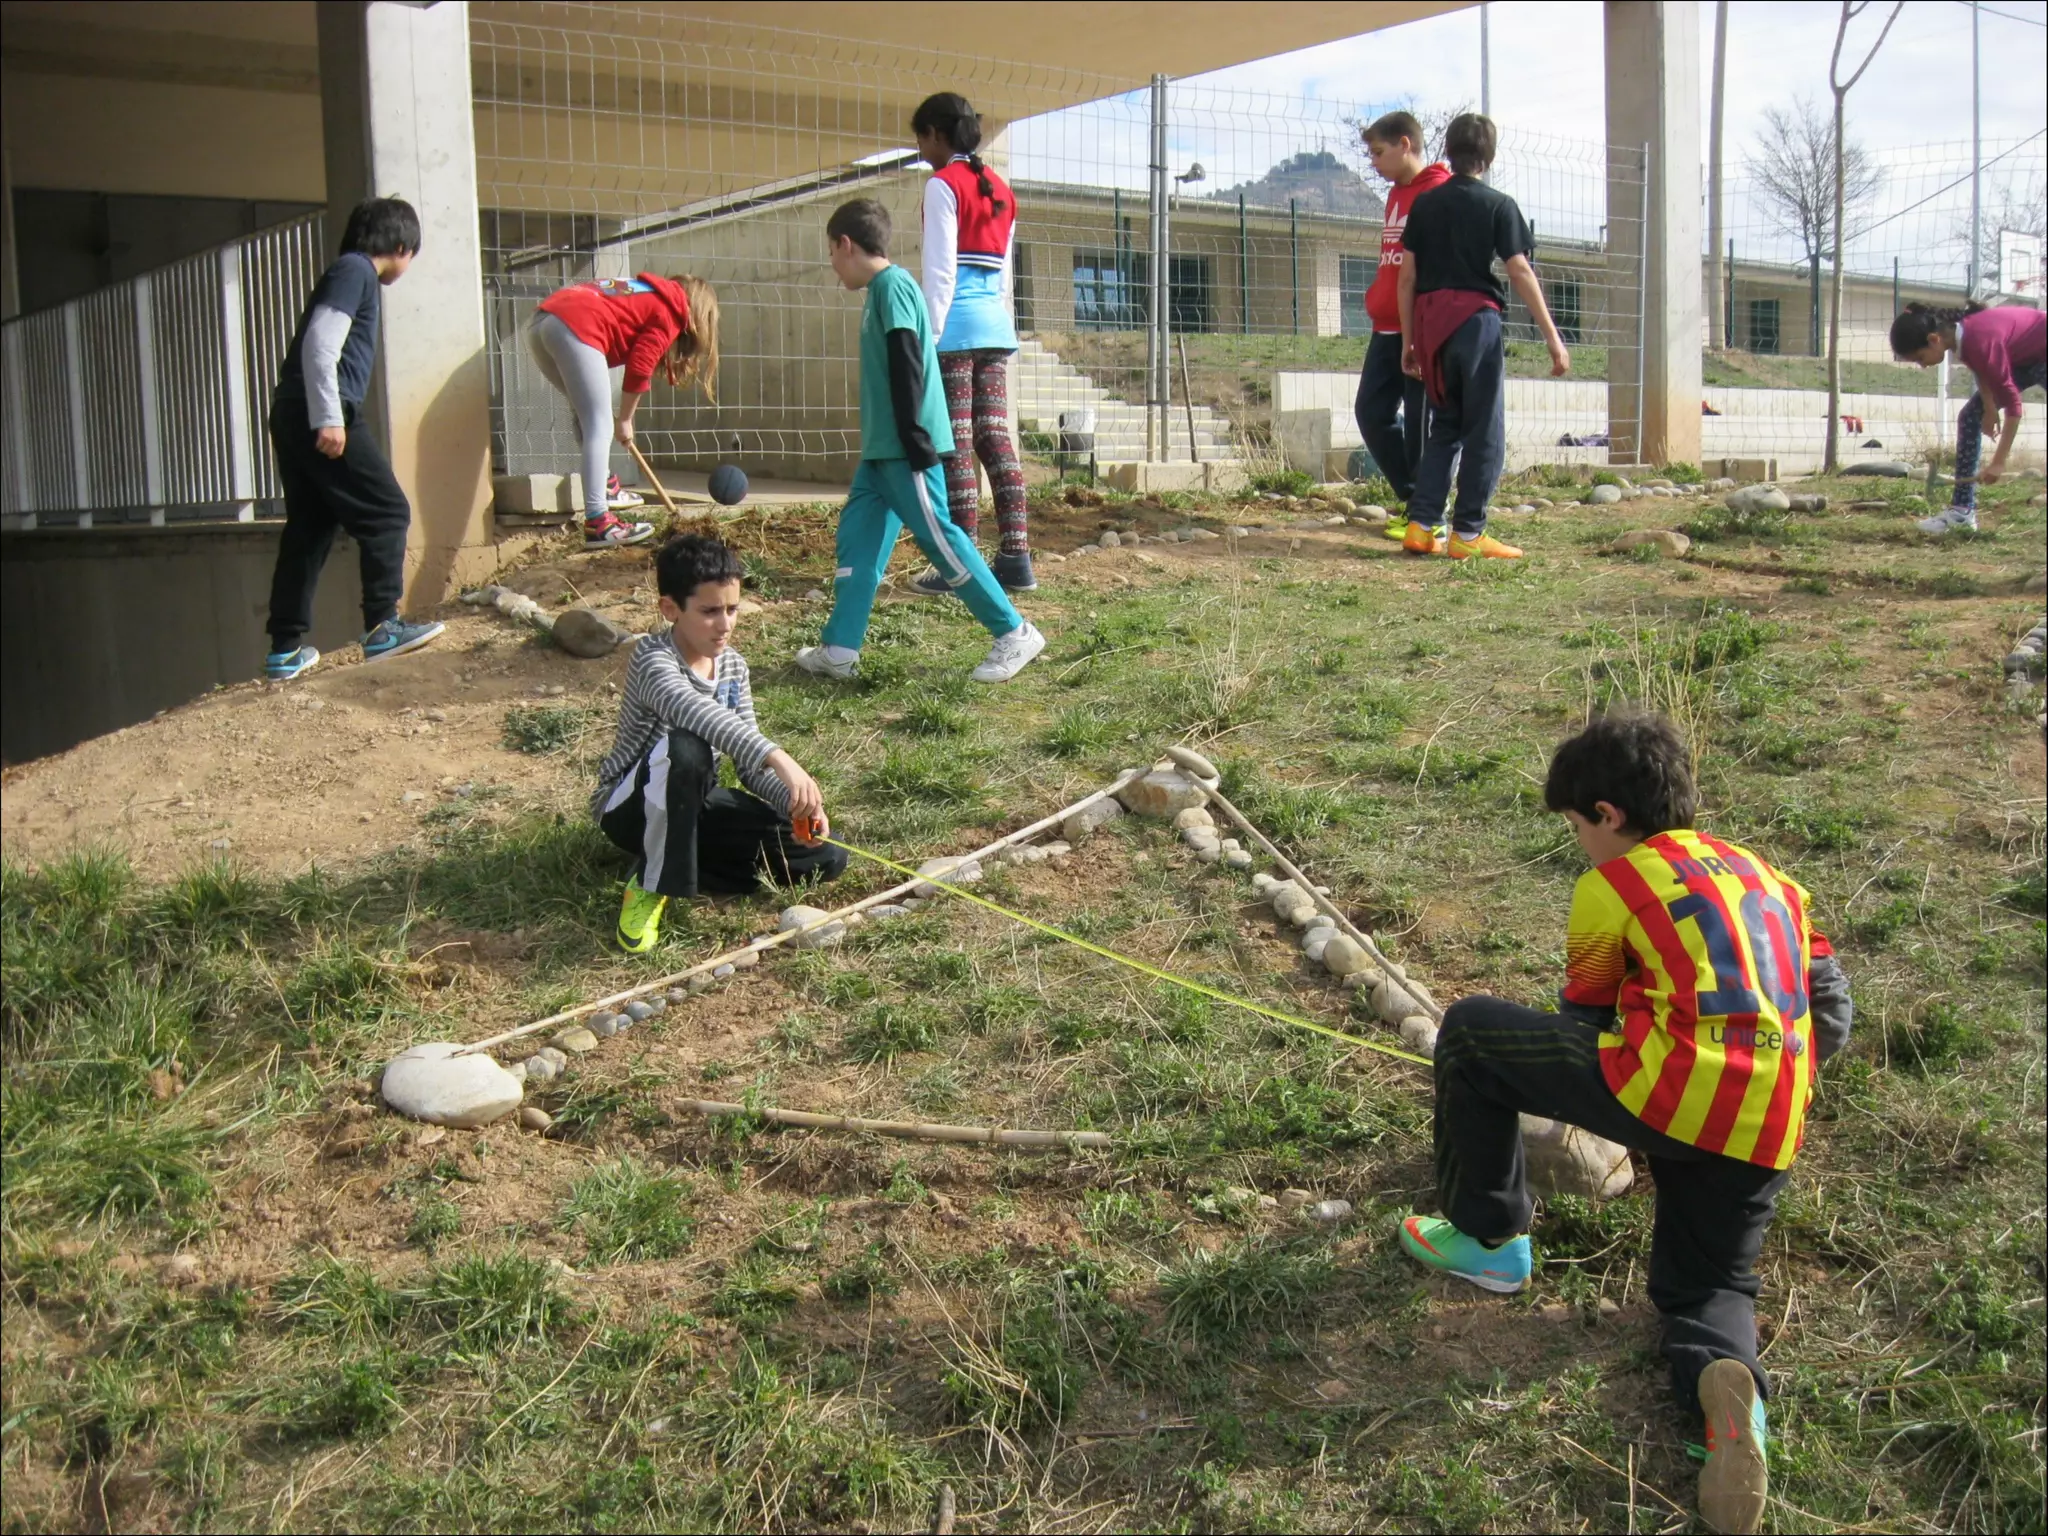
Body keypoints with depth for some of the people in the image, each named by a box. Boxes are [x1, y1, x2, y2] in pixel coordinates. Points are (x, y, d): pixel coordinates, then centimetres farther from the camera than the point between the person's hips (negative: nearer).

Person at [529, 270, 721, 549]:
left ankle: (603, 487, 34)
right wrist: (625, 420, 14)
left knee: (587, 413, 26)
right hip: (574, 328, -9)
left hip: (541, 320, 9)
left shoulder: (649, 293, 31)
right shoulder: (669, 311, 7)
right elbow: (639, 369, 2)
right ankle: (597, 524, -15)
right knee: (599, 427, -8)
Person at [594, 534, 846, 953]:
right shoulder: (653, 658, -23)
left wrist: (797, 801, -21)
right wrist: (779, 759, -59)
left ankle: (676, 864, -3)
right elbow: (696, 713, -46)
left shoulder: (733, 666, -1)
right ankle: (652, 884, -21)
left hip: (694, 803, 7)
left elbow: (749, 763, 0)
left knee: (825, 857, -7)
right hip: (629, 805, -7)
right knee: (686, 747, -41)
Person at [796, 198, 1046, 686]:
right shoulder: (883, 289, 18)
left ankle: (1014, 634, -3)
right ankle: (838, 650, 11)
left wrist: (914, 438, -22)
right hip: (882, 447, 10)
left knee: (937, 536, -9)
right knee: (858, 533, 9)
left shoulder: (892, 285, -12)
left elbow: (906, 366, -19)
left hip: (903, 447, -10)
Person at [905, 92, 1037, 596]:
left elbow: (940, 269, -11)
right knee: (995, 437, 7)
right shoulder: (1000, 189, 18)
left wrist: (929, 334, -10)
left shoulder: (943, 184, -5)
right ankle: (1016, 558, 5)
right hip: (996, 326, 7)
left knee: (955, 444, -5)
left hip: (956, 325, -7)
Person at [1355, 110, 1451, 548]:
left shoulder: (1440, 192, -10)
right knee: (1372, 411, 9)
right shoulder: (1397, 194, 17)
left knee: (1420, 420, -3)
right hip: (1388, 327, 9)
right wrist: (1377, 301, 16)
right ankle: (1412, 500, 21)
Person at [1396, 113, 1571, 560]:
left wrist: (1408, 341, 14)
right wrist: (1553, 337, -6)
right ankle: (1468, 532, -1)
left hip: (1431, 325, 4)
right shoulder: (1498, 205, -1)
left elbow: (1407, 277, 7)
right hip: (1477, 319, -4)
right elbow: (1520, 273, -7)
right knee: (1484, 431, 2)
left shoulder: (1424, 204, 9)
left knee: (1444, 427, 14)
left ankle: (1422, 524, 5)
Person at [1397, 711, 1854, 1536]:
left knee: (1470, 1033, 11)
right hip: (1768, 1133, 6)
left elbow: (1585, 1020, 15)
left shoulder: (1612, 885, 5)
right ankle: (1727, 1381, -12)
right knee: (1706, 1283, 24)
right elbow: (1830, 1014, 22)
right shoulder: (1766, 876, 22)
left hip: (1670, 1092, -6)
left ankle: (1489, 1238, 21)